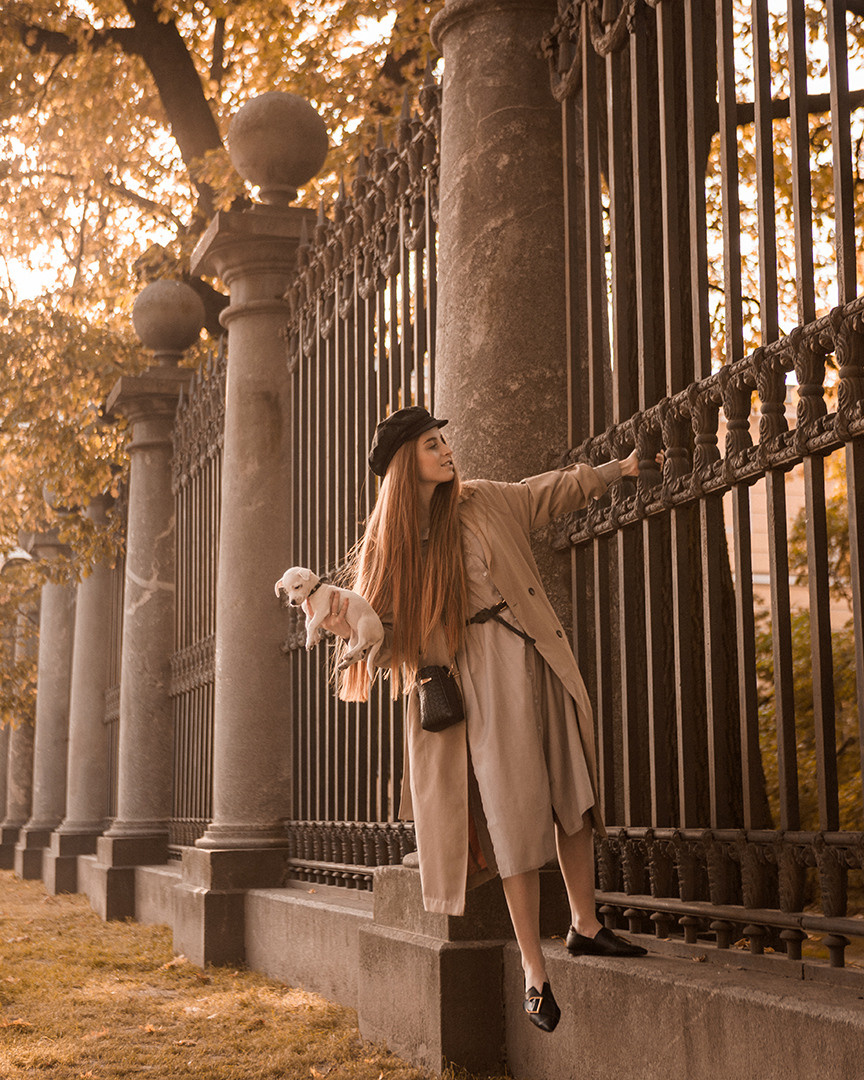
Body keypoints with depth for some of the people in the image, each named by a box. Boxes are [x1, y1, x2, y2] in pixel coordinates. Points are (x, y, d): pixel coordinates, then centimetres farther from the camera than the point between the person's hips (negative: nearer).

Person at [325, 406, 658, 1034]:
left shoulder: (485, 503, 10)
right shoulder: (390, 540, 1)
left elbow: (553, 492, 24)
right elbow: (377, 621, 0)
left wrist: (620, 470, 29)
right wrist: (339, 619, -21)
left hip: (536, 657, 4)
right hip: (477, 671, -4)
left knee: (572, 794, 9)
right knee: (515, 815, -9)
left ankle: (586, 926, 28)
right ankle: (534, 973, -1)